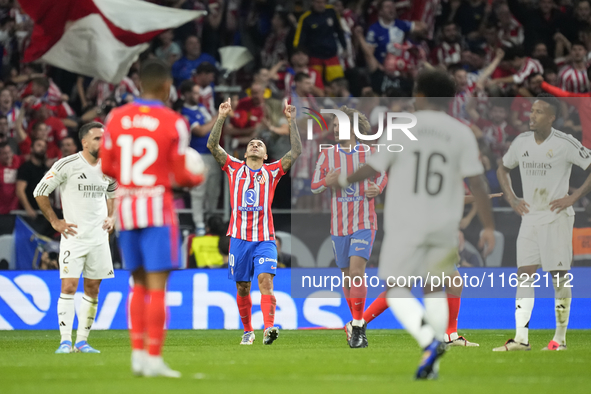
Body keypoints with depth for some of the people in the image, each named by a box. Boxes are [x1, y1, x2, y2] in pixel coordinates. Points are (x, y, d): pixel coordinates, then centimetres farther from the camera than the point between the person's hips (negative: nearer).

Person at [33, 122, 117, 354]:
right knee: (68, 287, -11)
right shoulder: (67, 165, -10)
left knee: (92, 289, 5)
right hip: (74, 235, -5)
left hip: (99, 237, 5)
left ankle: (82, 341, 12)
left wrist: (111, 217, 10)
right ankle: (65, 341, -8)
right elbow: (40, 192, -3)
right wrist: (55, 221, -4)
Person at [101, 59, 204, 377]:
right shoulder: (174, 122, -7)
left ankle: (138, 354, 12)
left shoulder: (116, 117, 4)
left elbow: (106, 166, 6)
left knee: (139, 283, 15)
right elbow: (180, 177, -8)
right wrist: (197, 179, 14)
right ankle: (154, 359, -5)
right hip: (157, 207, -5)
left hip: (125, 206, 5)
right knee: (157, 285, -3)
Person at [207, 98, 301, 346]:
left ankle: (269, 328, -31)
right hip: (239, 237, 2)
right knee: (242, 288, 7)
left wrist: (292, 121, -5)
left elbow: (296, 151, 0)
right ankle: (247, 331, 21)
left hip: (264, 239, -2)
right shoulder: (235, 168, 9)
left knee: (265, 280, -18)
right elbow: (212, 146, 2)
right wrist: (221, 118, -6)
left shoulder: (272, 171, 8)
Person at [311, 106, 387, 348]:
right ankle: (357, 323, 26)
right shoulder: (326, 156, 2)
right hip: (339, 225, 3)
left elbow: (382, 176, 16)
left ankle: (357, 328, -17)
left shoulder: (369, 154, -1)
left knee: (357, 270, -19)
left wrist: (378, 188, -7)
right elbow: (314, 187, 6)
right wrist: (327, 181, -16)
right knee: (347, 277, 9)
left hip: (364, 223, -3)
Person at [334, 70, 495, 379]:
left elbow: (373, 169, -2)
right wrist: (488, 227, 0)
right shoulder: (462, 133, 1)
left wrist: (344, 179, 18)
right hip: (444, 226, 3)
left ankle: (429, 340, -19)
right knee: (433, 288, 17)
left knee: (395, 290, 5)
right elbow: (476, 182, -4)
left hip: (405, 225, -3)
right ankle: (432, 365, 12)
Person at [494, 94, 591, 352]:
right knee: (524, 275, -2)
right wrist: (511, 199, 10)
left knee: (559, 276, -1)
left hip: (557, 217, -5)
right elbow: (503, 169, 23)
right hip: (529, 217, 5)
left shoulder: (565, 144, -11)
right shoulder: (522, 142, 6)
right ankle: (521, 339, -4)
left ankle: (560, 338, 8)